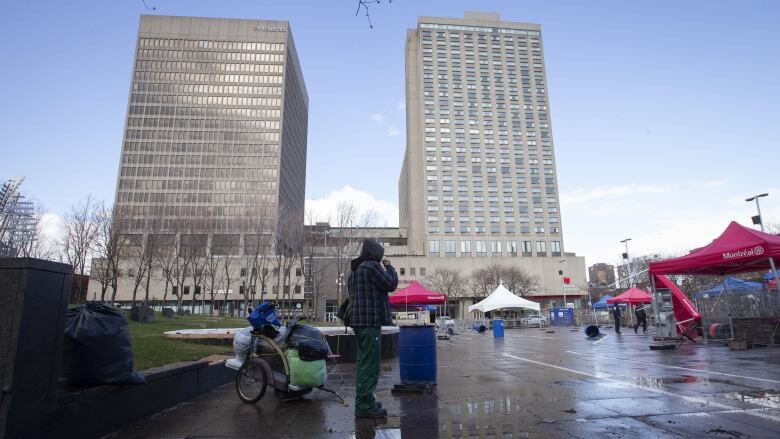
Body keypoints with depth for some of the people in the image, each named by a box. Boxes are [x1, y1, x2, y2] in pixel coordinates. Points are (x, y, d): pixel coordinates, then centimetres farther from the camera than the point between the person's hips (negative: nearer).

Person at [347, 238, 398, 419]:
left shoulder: (355, 270, 19)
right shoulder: (372, 266, -11)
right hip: (371, 321, -10)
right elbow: (391, 284, -8)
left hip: (358, 321, 10)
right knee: (370, 364, -8)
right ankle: (365, 405, -7)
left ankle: (363, 400, 24)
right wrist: (389, 267, 5)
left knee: (363, 362, 16)